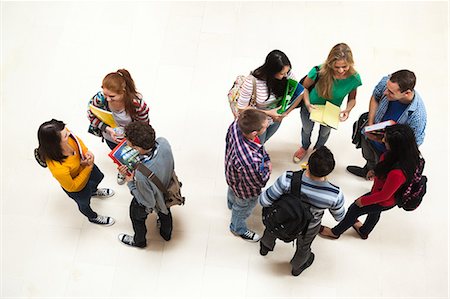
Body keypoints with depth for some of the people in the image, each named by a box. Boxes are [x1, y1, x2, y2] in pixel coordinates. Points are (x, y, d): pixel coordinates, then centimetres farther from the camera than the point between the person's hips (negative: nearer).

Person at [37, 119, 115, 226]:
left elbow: (76, 140, -9)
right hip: (77, 186, -5)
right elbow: (72, 187, -29)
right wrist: (89, 167, -29)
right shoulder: (58, 169, -49)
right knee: (84, 203, 29)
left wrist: (86, 151, -26)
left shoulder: (66, 136, -35)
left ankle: (94, 191, 74)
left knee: (98, 177, 37)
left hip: (83, 165, 5)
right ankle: (93, 217, 65)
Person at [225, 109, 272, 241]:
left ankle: (231, 204, 77)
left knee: (232, 191, 41)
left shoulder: (236, 124, -34)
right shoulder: (251, 161, -53)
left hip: (231, 173, 6)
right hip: (245, 191, -6)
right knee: (242, 210, 30)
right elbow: (259, 182, -31)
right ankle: (238, 229, 63)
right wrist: (268, 167, -16)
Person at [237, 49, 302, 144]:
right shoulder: (252, 82, -36)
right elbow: (242, 108, -26)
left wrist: (285, 112, -23)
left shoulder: (287, 74, -26)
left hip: (276, 119, 4)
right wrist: (268, 113, -29)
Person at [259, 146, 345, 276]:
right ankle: (297, 267, 67)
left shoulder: (288, 179, -42)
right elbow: (339, 217, -15)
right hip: (309, 228, 0)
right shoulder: (335, 194, -38)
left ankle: (265, 247, 70)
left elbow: (264, 201, -29)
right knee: (303, 247, 36)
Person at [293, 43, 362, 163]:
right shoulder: (319, 72, -38)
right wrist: (307, 103, -34)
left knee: (325, 132, 33)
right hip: (311, 107, -1)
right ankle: (305, 147, 67)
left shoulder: (354, 78, -31)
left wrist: (348, 110, -31)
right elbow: (304, 87, -19)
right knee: (307, 130, 31)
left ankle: (318, 149, 69)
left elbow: (352, 99, -11)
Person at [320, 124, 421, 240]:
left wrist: (363, 201, -12)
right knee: (374, 212, 34)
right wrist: (376, 171, 5)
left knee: (354, 209, 19)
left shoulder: (397, 173, -46)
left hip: (384, 201, -7)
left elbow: (384, 195, -28)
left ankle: (335, 232, 48)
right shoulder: (407, 152, -26)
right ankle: (364, 232, 66)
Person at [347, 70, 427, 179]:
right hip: (370, 136, 5)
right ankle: (369, 169, 69)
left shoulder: (417, 116, -42)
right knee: (369, 159, 36)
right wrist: (370, 124, -15)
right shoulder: (386, 82, -30)